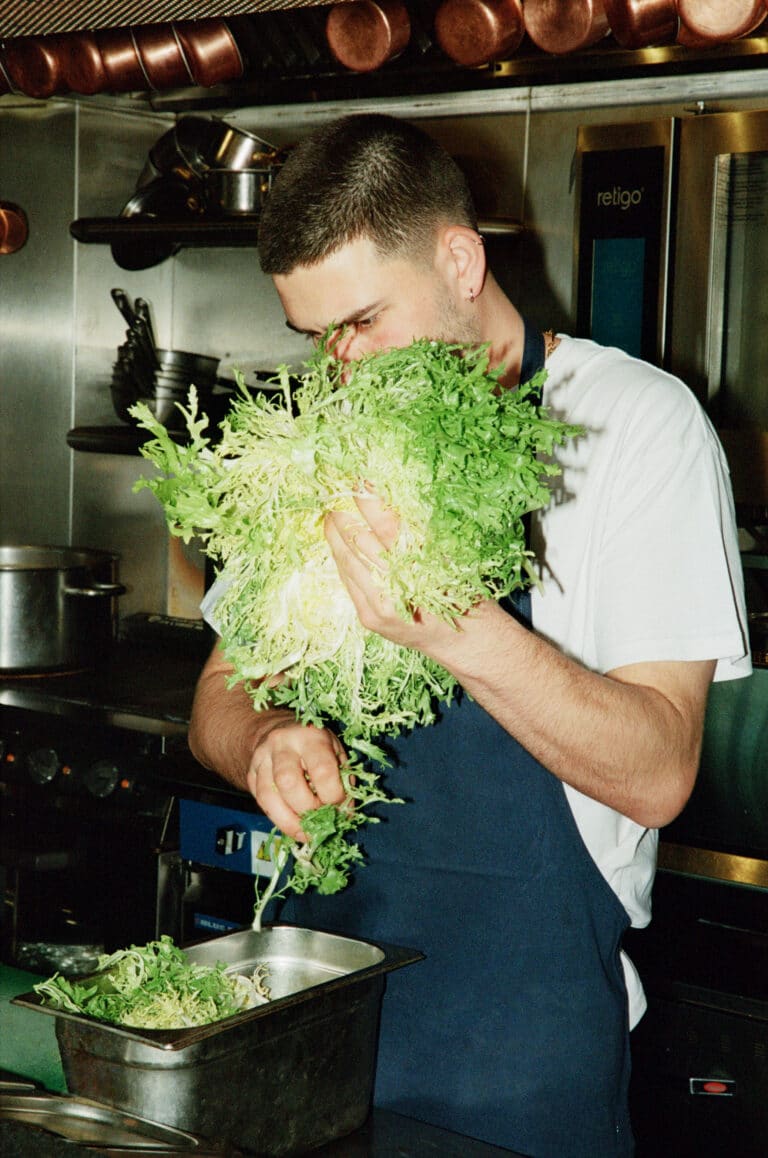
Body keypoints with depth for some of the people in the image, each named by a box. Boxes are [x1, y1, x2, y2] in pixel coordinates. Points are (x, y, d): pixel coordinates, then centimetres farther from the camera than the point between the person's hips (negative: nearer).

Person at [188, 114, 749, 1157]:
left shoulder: (639, 421, -11)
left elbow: (656, 774, -17)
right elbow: (220, 701, 8)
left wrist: (461, 629, -33)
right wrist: (269, 743, -16)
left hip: (523, 1015, -4)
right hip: (319, 965, 5)